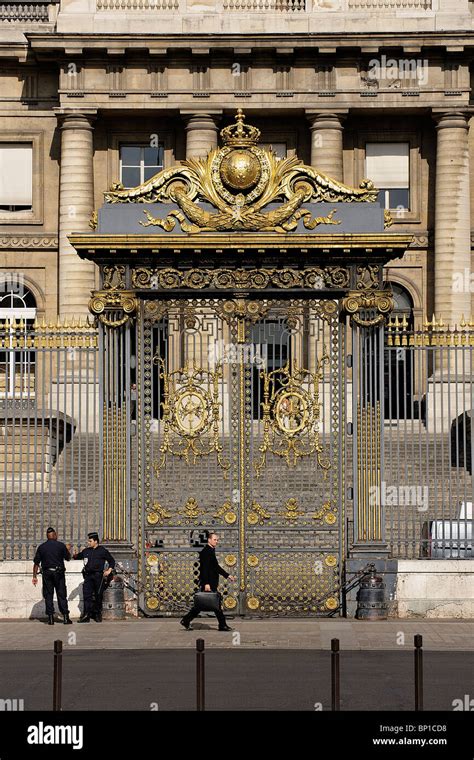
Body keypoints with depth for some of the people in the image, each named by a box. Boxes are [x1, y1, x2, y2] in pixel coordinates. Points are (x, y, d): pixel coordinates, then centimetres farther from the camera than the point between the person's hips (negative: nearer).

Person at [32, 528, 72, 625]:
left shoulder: (41, 547, 2)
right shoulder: (61, 546, -2)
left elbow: (36, 563, 2)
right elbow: (68, 558, 10)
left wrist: (34, 576, 8)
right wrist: (68, 550, 29)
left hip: (46, 573, 1)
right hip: (59, 573, -1)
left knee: (48, 595, 5)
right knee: (62, 595, 4)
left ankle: (50, 618, 1)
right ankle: (65, 617, 1)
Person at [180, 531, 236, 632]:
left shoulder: (211, 551, 18)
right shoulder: (206, 552, -14)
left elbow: (216, 567, 28)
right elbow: (205, 568, -21)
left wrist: (227, 575, 27)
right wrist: (206, 583, -26)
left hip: (211, 583, 10)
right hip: (208, 583, -10)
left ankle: (186, 620, 12)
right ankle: (222, 625, 3)